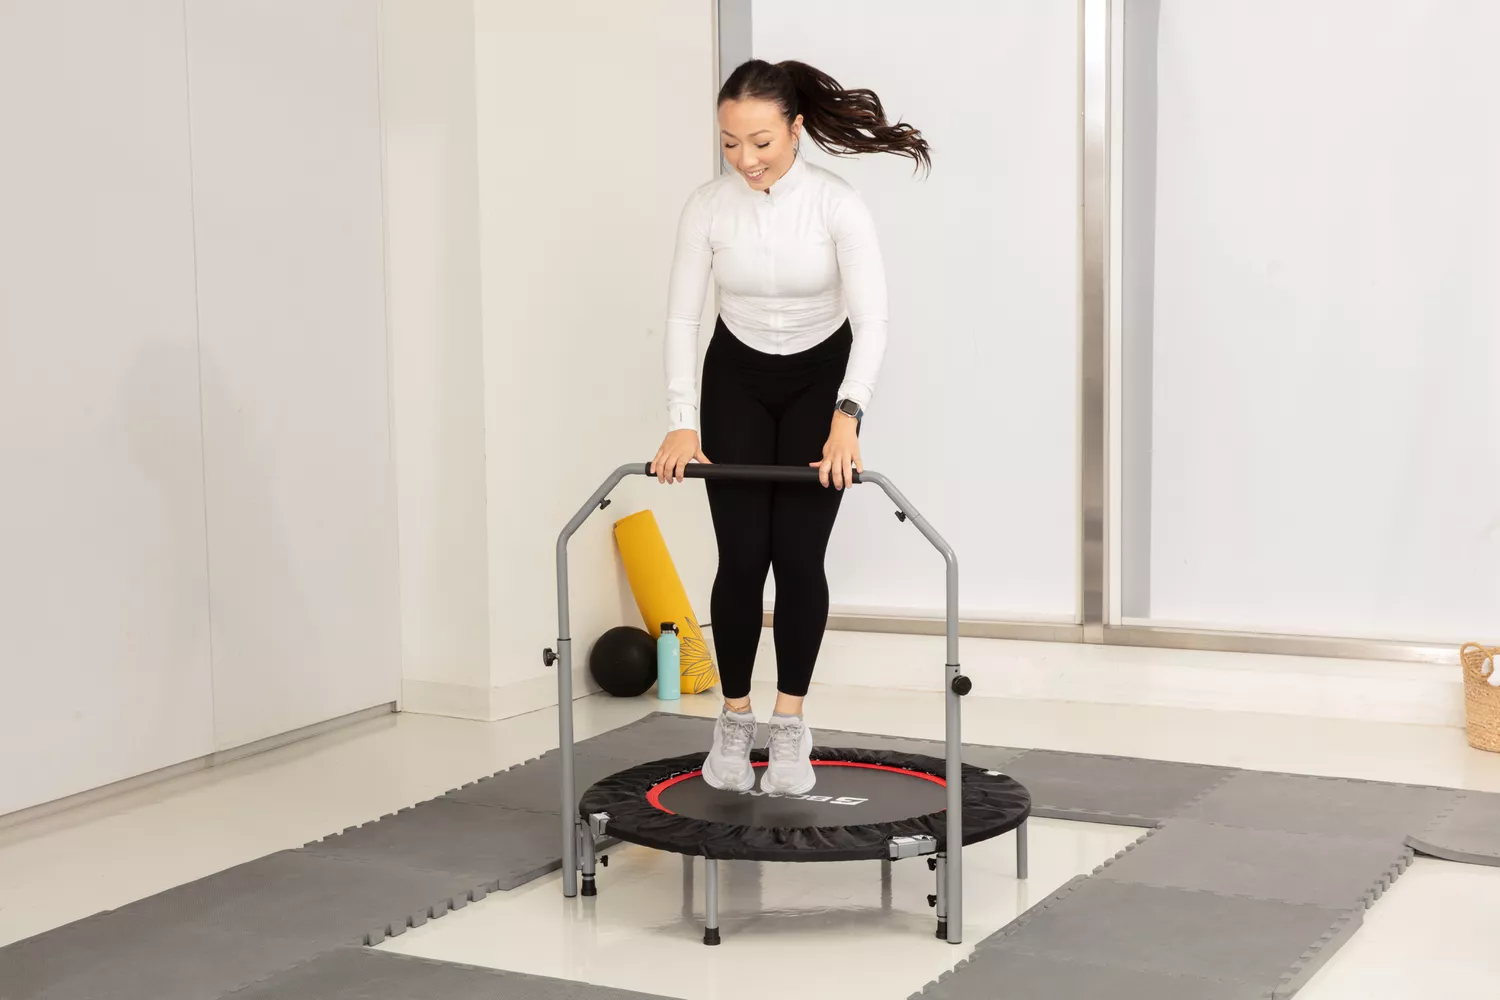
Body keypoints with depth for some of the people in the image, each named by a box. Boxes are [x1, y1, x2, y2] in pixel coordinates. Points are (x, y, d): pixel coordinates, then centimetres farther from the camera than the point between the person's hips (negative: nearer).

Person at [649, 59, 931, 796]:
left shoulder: (838, 205, -24)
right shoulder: (706, 207, -17)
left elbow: (871, 320, -30)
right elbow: (682, 317, -14)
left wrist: (847, 416, -43)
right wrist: (682, 423, -24)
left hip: (821, 381, -1)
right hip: (737, 382, 2)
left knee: (799, 556, -6)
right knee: (742, 557, -4)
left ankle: (790, 729, 7)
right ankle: (733, 722, 13)